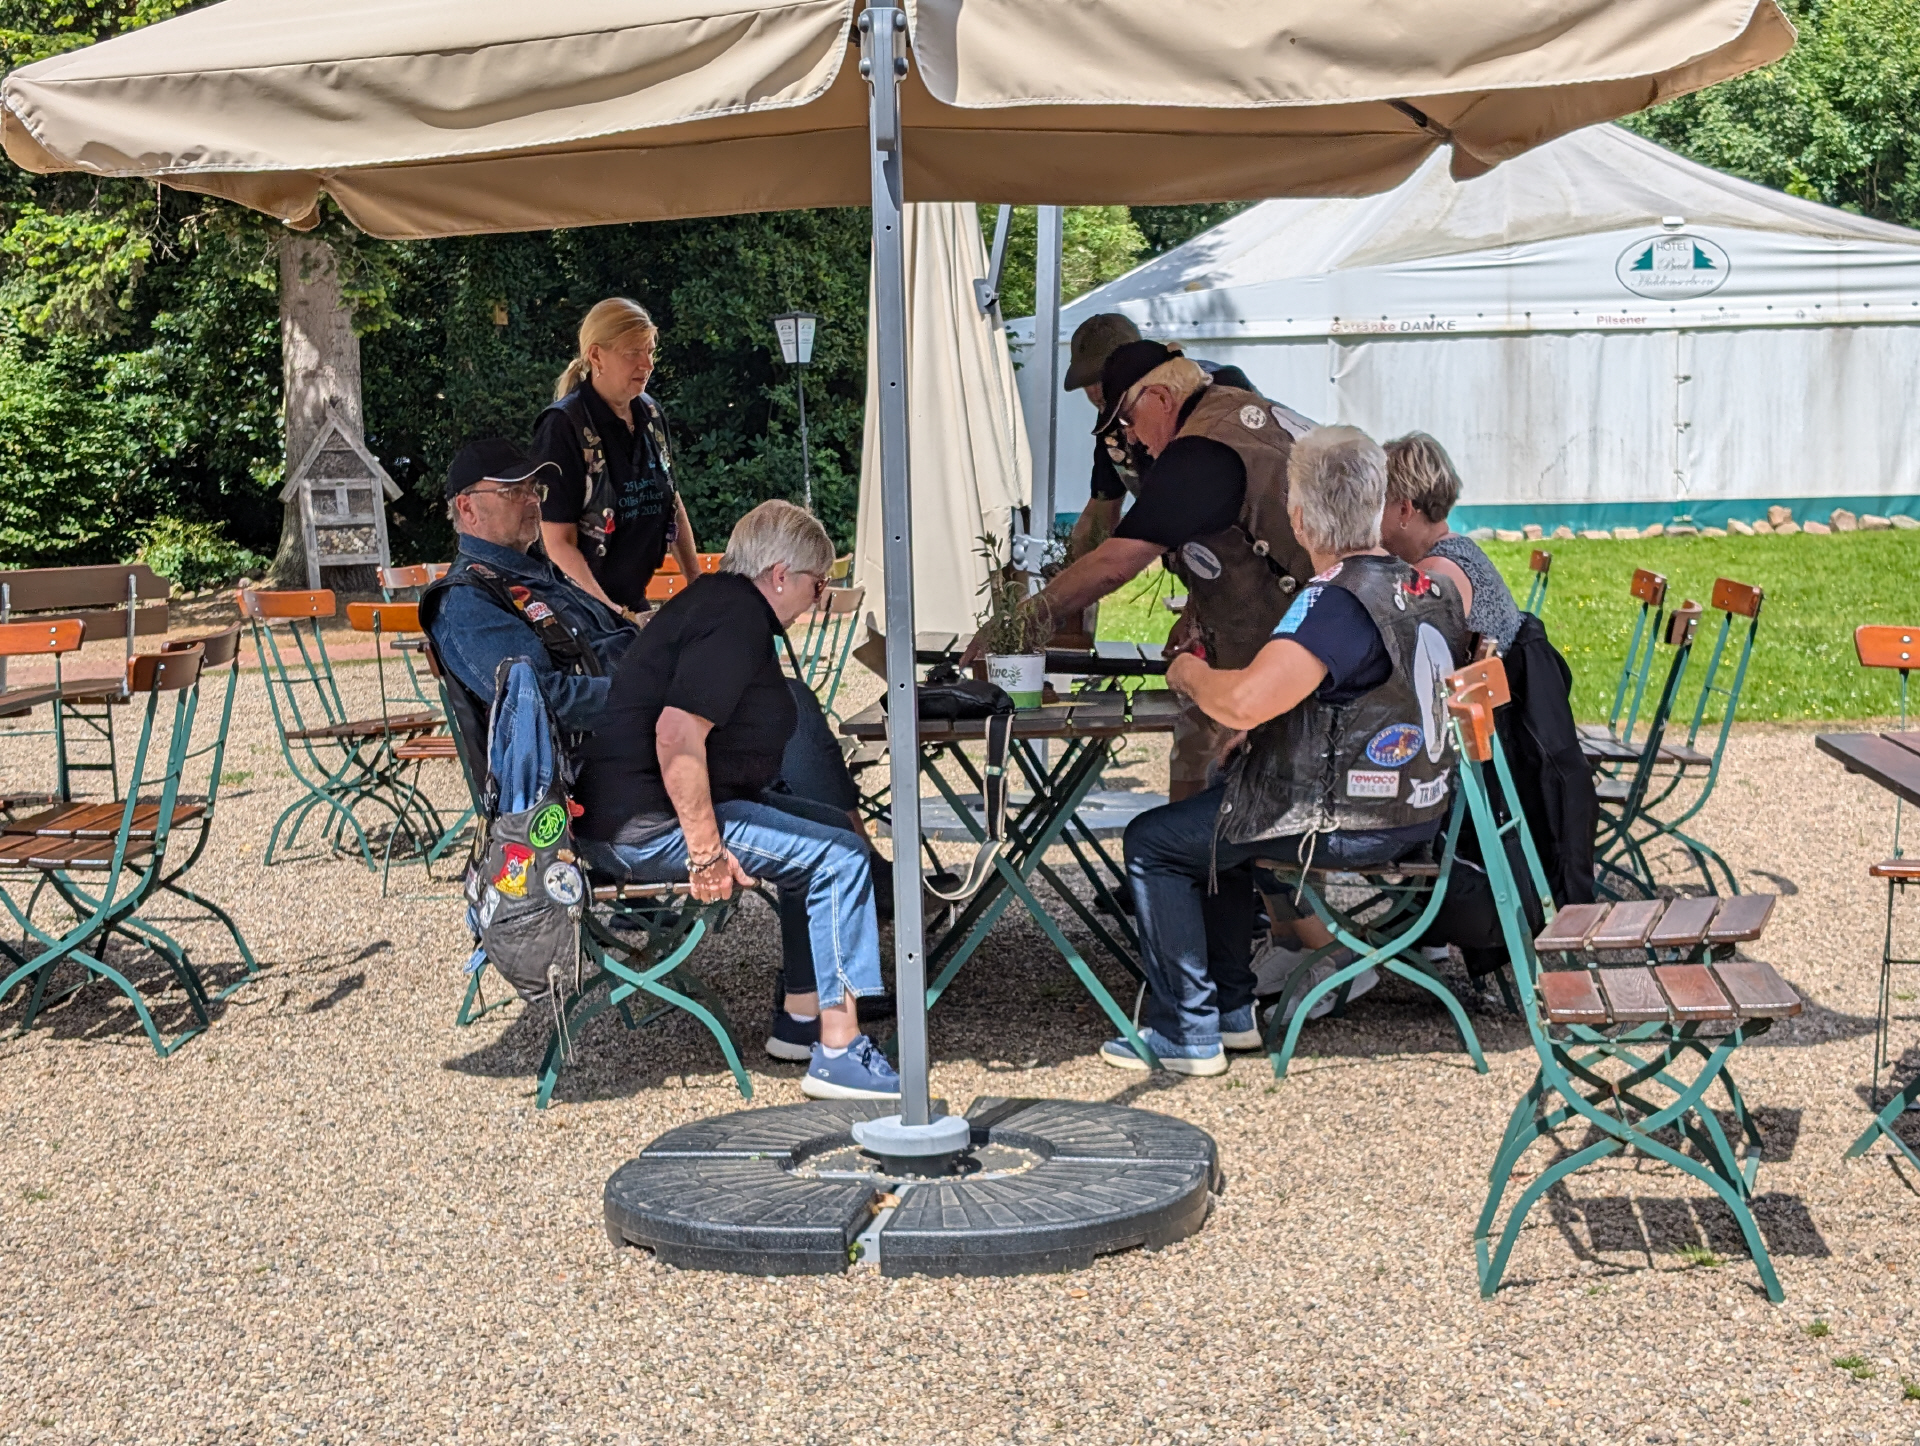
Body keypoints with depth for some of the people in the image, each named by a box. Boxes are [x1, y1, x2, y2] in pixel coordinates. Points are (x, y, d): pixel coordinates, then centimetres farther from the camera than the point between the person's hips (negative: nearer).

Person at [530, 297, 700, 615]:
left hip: (635, 601, 6)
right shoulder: (564, 426, -13)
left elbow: (672, 503, 19)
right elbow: (558, 544, -17)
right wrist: (610, 613, -24)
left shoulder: (651, 415, 6)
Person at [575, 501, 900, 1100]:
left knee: (828, 827, 18)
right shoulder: (736, 619, -16)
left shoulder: (714, 598, 17)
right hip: (649, 825, -11)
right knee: (839, 856, -16)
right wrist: (706, 851, -27)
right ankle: (837, 1053, -15)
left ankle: (802, 1014, 18)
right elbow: (677, 735, -29)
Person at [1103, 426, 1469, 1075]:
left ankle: (1186, 1033, 7)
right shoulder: (1427, 588, 3)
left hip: (1347, 823, -9)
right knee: (1217, 823, 29)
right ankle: (1232, 1010, 30)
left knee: (1153, 843, 6)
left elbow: (1243, 702, -34)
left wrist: (1192, 674, -12)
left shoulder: (1337, 601, -24)